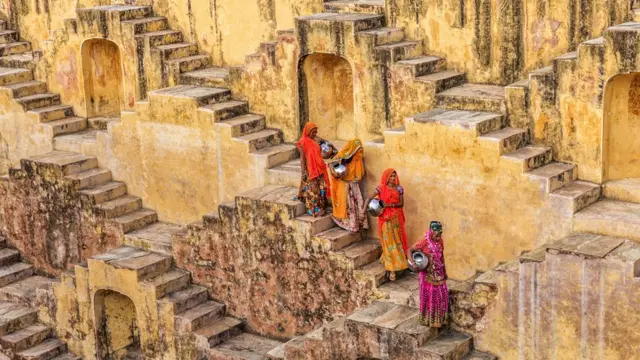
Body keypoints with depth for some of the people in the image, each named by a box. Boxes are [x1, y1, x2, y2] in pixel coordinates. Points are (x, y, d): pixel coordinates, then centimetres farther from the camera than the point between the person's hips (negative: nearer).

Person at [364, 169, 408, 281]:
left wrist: (390, 205, -17)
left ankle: (396, 263, 27)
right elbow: (369, 198, -11)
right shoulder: (381, 188, -6)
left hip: (396, 218, 2)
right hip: (385, 218, -2)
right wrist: (364, 209, -24)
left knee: (397, 240, 8)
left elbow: (401, 204, -1)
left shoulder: (399, 188, 0)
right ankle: (391, 269, 4)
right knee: (388, 241, 0)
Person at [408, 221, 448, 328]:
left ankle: (439, 318, 27)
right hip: (428, 274, -6)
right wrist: (412, 263, -31)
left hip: (439, 273, 6)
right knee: (429, 296, 4)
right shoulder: (424, 242, -19)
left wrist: (444, 271, 16)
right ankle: (428, 319, 20)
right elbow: (410, 250, -15)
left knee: (442, 295, 10)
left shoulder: (440, 241, -1)